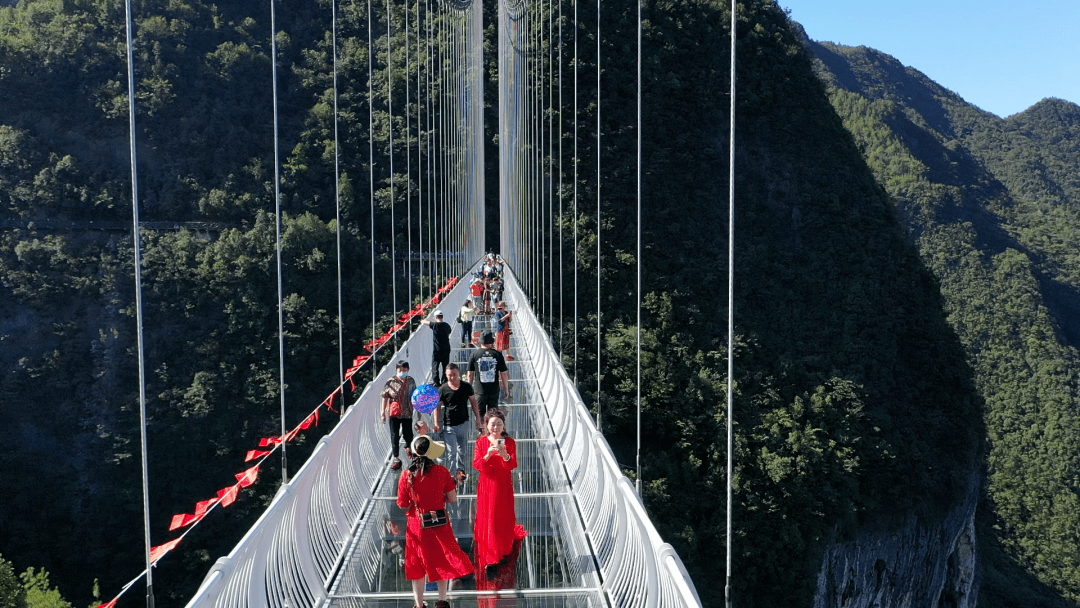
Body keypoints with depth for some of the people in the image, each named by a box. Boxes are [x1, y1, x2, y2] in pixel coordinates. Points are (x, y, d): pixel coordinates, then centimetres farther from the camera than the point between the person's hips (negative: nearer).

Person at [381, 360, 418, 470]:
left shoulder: (411, 381, -1)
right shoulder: (391, 381, -9)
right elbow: (385, 397, -3)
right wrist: (383, 413, -4)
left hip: (407, 413, 1)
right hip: (393, 413, -1)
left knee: (408, 435, 9)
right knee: (394, 436, 5)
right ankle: (395, 458, 18)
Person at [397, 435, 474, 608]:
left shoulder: (407, 475, -11)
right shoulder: (441, 471, -11)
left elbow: (403, 505, -7)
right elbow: (452, 499, -7)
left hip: (417, 526, 0)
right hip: (440, 524, 0)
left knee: (418, 566, 13)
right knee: (441, 562, 18)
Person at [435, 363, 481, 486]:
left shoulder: (466, 387, -4)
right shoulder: (443, 389, -10)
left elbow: (473, 402, 7)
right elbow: (437, 407, -3)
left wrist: (477, 418, 7)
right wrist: (437, 424, -8)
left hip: (463, 423, 3)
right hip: (449, 426, -3)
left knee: (462, 450, 18)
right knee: (451, 453, -4)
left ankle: (460, 470, 40)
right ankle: (452, 476, 6)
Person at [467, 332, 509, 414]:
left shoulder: (474, 354, -4)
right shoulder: (498, 354, -4)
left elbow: (470, 374, 1)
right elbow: (504, 374, -1)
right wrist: (506, 389, 10)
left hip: (480, 390, -1)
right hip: (494, 390, 1)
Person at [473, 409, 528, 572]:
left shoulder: (510, 442, -5)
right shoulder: (481, 442, -2)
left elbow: (513, 465, -12)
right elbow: (476, 464, -7)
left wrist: (505, 455, -32)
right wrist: (488, 455, -24)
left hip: (504, 485, -1)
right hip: (487, 485, 1)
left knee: (504, 517, 7)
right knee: (486, 517, 4)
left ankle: (504, 549, 31)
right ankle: (490, 556, 20)